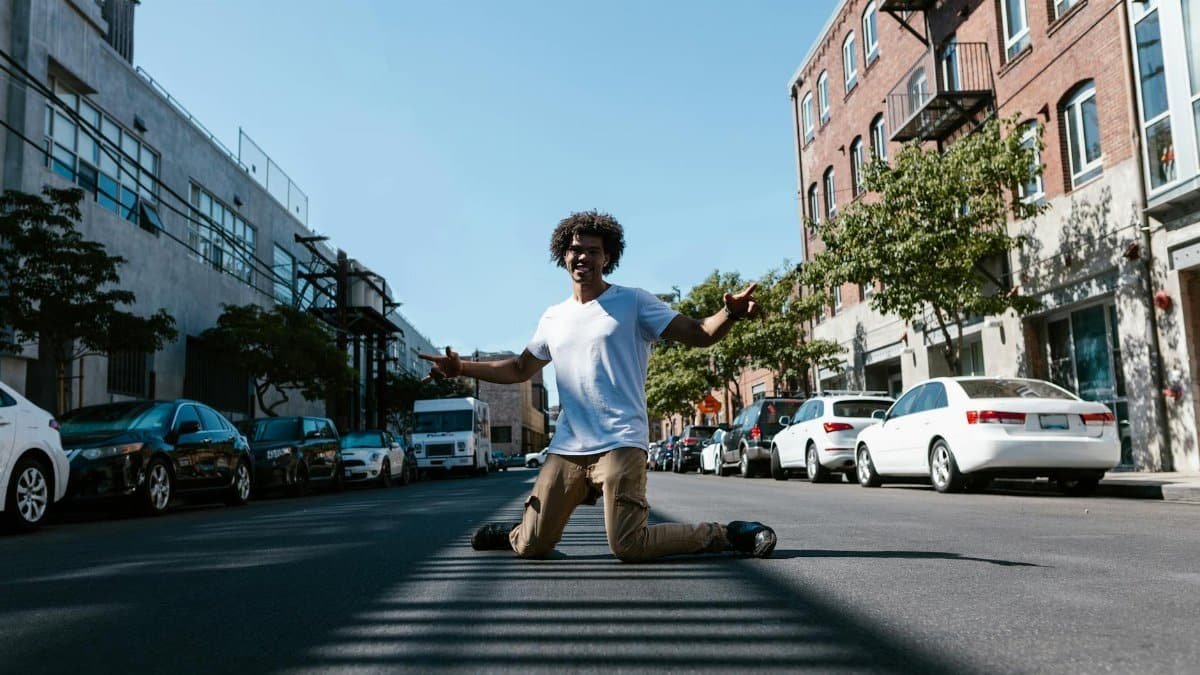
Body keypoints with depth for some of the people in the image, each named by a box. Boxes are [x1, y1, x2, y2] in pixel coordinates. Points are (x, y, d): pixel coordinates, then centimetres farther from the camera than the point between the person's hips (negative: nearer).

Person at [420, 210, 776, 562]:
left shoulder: (633, 302, 0)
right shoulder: (553, 318, 15)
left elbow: (699, 334, -5)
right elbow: (519, 369, 24)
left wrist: (730, 314, -27)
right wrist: (461, 367, 12)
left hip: (621, 444, -5)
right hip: (567, 448, 5)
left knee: (628, 547, -16)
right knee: (531, 547, 3)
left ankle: (723, 534, 6)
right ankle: (516, 532, 42)